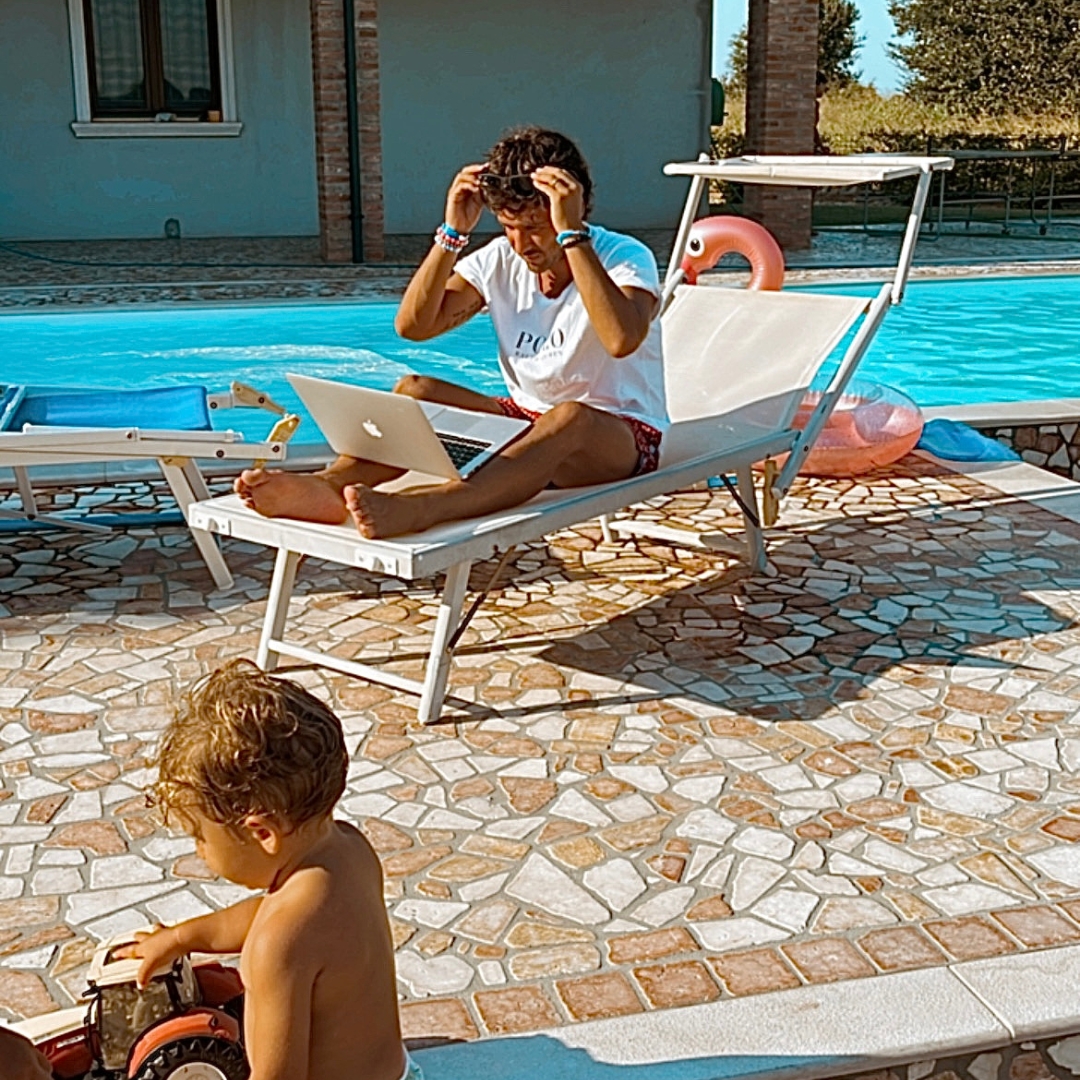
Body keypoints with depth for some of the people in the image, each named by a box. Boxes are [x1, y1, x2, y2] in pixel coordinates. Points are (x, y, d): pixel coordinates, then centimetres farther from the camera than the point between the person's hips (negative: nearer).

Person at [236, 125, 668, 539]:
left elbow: (622, 339, -36)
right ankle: (328, 485, -44)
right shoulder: (499, 260, 2)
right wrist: (454, 232, -15)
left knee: (571, 418, -40)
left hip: (624, 435, -5)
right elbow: (413, 325, -7)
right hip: (525, 417, 5)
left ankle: (413, 510, -60)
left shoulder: (626, 258, -13)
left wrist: (572, 235, -35)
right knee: (413, 390, -16)